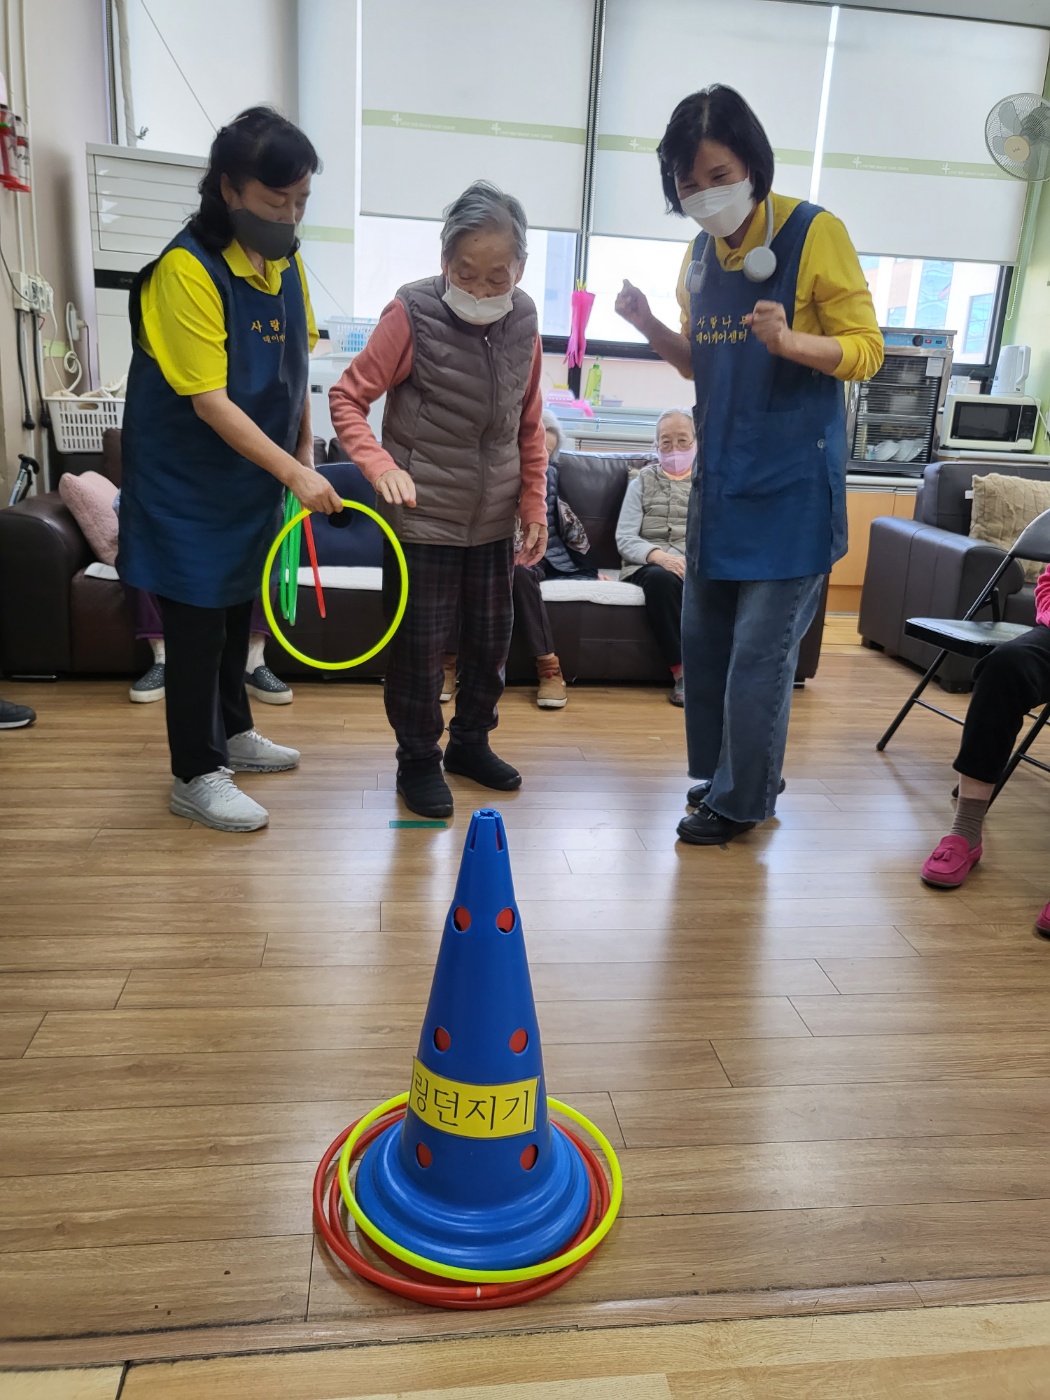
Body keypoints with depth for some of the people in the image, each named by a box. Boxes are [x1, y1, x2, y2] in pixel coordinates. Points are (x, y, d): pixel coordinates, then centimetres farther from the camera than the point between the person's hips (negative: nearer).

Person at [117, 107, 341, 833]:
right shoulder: (186, 269, -21)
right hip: (188, 488, -7)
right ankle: (196, 776, 14)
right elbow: (209, 401, -25)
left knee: (237, 612, 19)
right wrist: (294, 473, -29)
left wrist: (304, 450, 8)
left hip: (255, 479, 7)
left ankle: (232, 733, 36)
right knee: (197, 627, 1)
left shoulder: (287, 263, 3)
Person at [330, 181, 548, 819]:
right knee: (420, 645, 3)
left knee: (492, 638, 14)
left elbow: (529, 426, 10)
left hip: (494, 521, 5)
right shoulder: (412, 314, -12)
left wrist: (534, 507, 7)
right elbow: (347, 397, -9)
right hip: (423, 518, -4)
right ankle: (418, 759, 23)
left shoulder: (523, 322, 1)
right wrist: (380, 465, -25)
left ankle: (471, 742, 36)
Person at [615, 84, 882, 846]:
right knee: (704, 638, 11)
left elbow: (867, 350, -8)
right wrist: (651, 326, -1)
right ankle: (717, 775, 28)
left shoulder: (815, 234, -9)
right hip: (720, 476, 7)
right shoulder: (701, 254, 10)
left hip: (792, 482, -6)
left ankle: (743, 800, 13)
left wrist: (789, 342, -27)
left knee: (759, 652, -4)